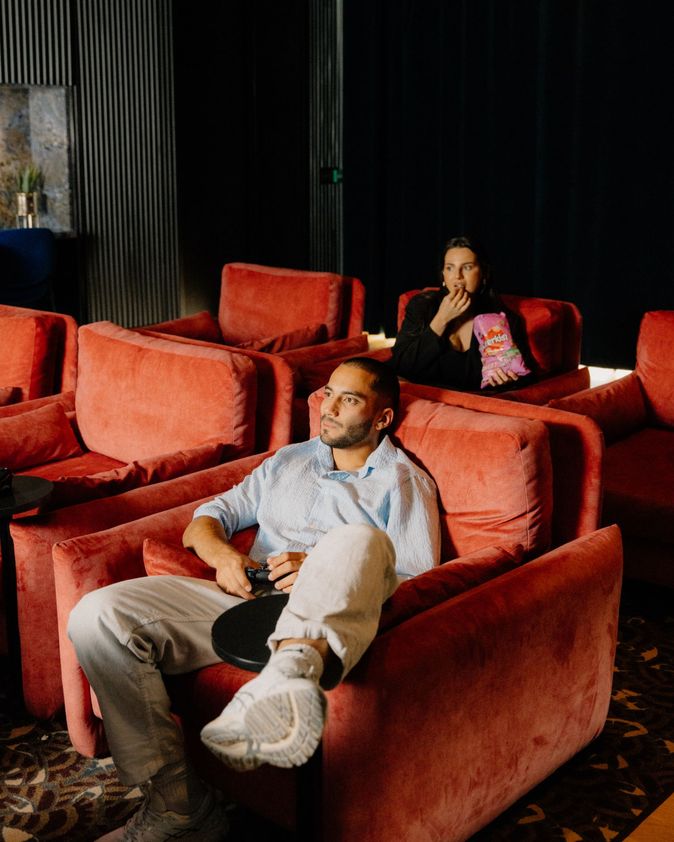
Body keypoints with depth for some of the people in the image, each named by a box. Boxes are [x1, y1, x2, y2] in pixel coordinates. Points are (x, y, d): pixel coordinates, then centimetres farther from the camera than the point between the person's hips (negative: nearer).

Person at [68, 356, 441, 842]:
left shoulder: (405, 483, 16)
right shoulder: (289, 461, 30)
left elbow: (419, 584, 3)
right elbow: (204, 521, 26)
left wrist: (323, 572, -12)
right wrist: (221, 553, 1)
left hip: (326, 620, -4)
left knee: (359, 541, -37)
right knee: (98, 616, -18)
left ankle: (292, 669, -65)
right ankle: (177, 802, -18)